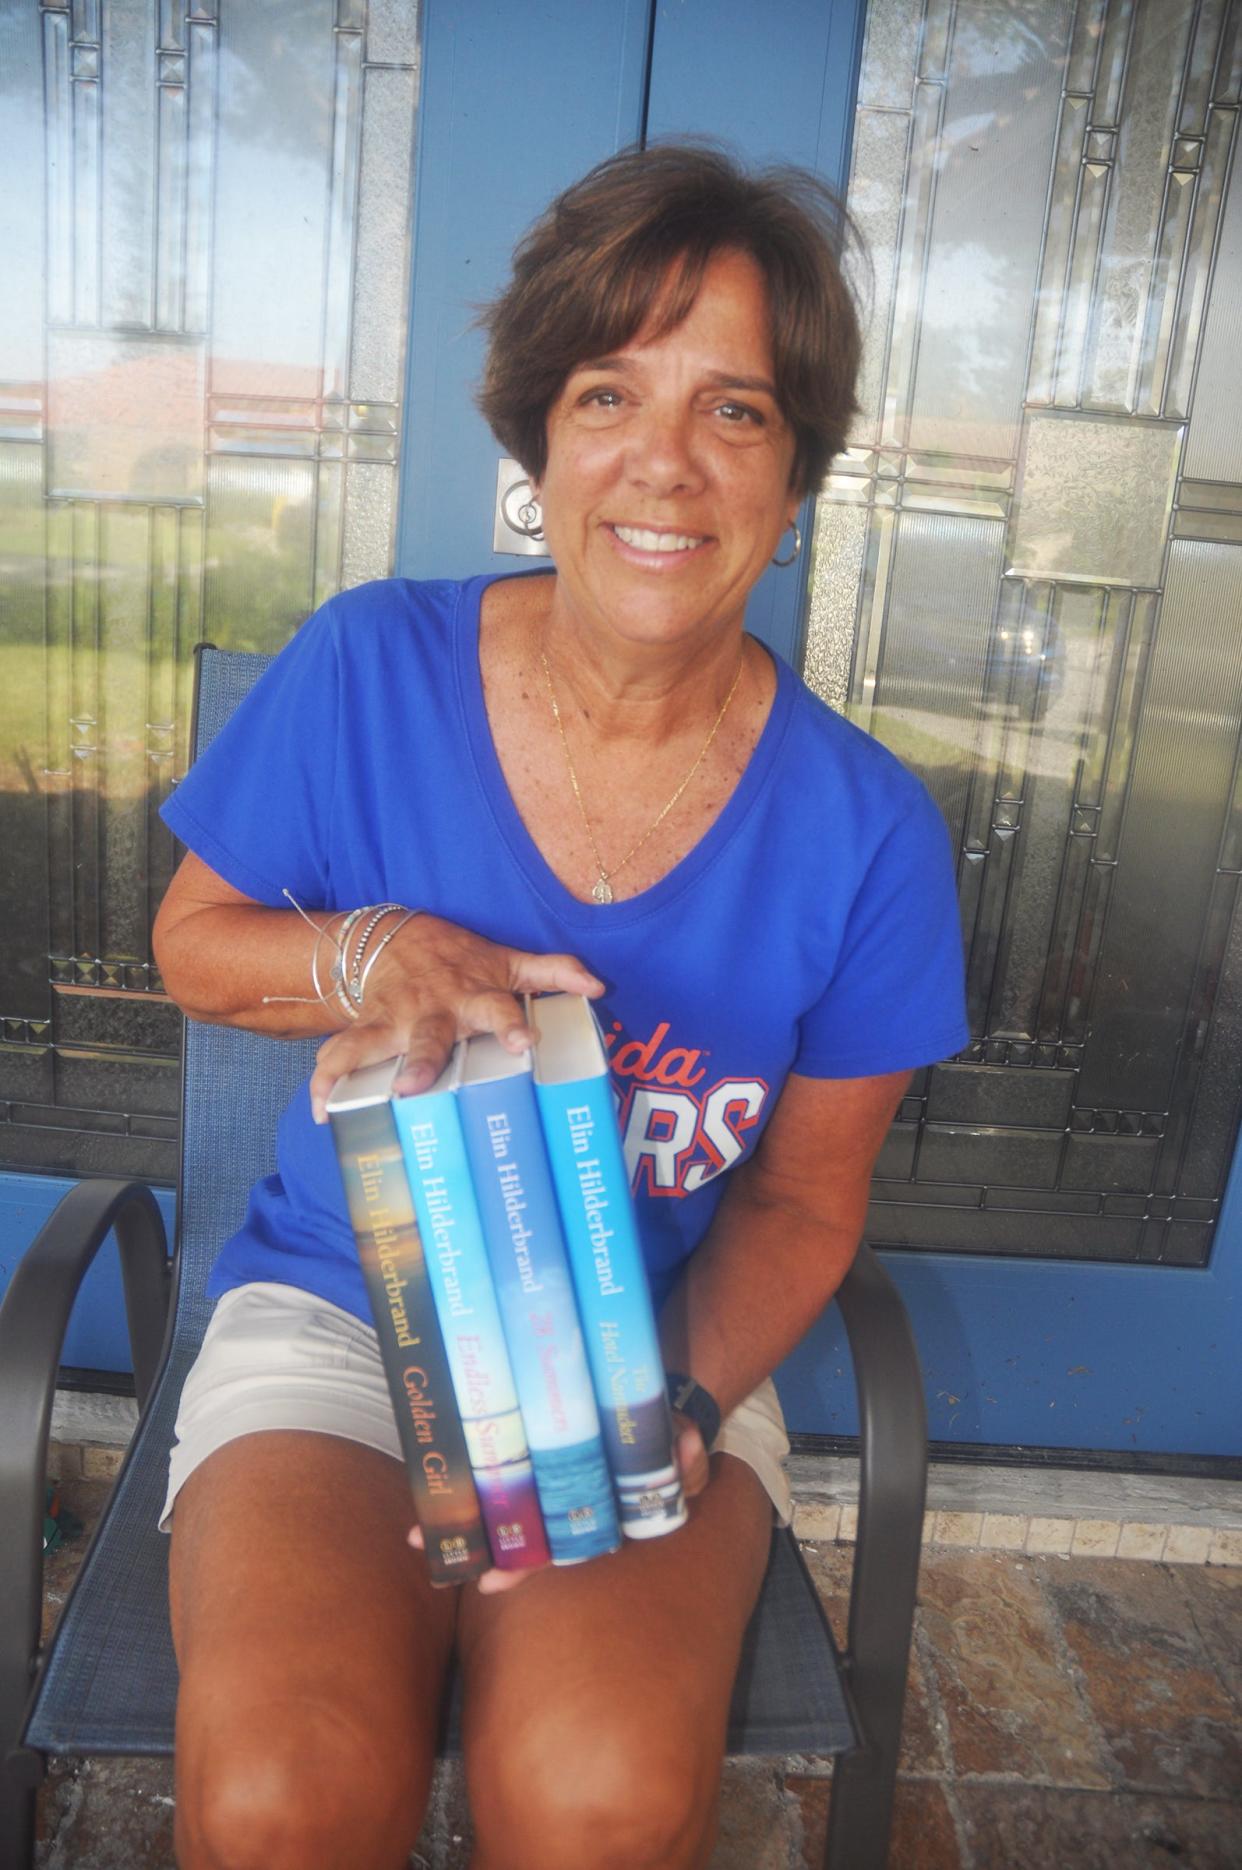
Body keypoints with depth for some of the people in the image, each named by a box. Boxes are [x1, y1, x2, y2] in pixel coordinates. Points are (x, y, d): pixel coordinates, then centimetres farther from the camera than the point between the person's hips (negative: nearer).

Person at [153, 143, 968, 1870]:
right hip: (337, 1315, 1)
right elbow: (193, 943, 4)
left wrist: (685, 1401, -16)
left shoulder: (862, 830, -9)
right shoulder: (369, 670, -9)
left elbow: (803, 1194, 1)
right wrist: (367, 957, -18)